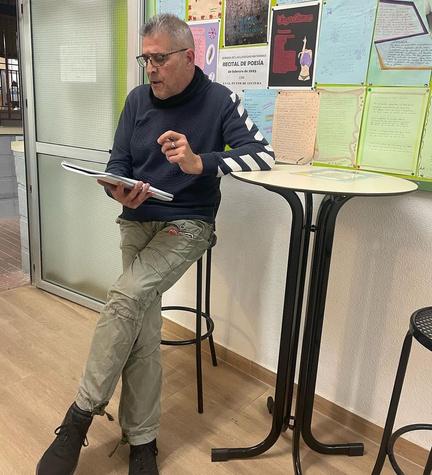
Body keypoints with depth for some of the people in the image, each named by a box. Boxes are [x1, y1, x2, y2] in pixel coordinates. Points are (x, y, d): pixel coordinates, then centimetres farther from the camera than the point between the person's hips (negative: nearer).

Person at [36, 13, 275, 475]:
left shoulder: (219, 100, -1)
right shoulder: (138, 99, 9)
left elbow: (264, 154, -10)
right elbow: (117, 162, 10)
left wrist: (200, 163, -24)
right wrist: (119, 191, -15)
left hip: (188, 224, -3)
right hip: (137, 220, 4)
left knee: (126, 296, -26)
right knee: (143, 326, -10)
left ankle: (80, 416, -9)